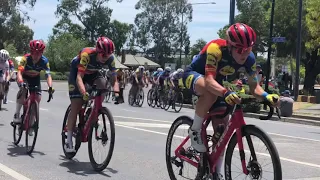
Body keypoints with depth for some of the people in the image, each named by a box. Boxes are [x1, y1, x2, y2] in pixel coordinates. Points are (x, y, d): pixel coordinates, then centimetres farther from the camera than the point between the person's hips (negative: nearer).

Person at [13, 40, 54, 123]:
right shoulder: (25, 58, -32)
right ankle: (16, 115, -26)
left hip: (35, 78, 3)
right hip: (24, 77, -2)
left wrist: (50, 87, -48)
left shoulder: (44, 61, -27)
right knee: (23, 89, -32)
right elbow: (19, 72, -41)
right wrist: (21, 82, -60)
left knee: (38, 98, -10)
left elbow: (48, 75, -32)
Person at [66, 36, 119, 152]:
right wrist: (84, 93, -60)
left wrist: (116, 92, -44)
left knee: (103, 85, -29)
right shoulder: (87, 54, -38)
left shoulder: (110, 59, -26)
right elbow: (79, 77, -44)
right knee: (76, 105, -12)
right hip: (77, 72, -4)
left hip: (92, 73, 4)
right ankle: (69, 141, -6)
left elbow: (114, 79, -25)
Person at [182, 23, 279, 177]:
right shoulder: (216, 49, -37)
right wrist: (226, 93, -66)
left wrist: (266, 96, -36)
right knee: (210, 92, -41)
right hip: (193, 75, -5)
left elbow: (254, 86, -14)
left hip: (216, 81, 5)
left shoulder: (249, 58, -20)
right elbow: (209, 80, -47)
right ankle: (195, 130, -17)